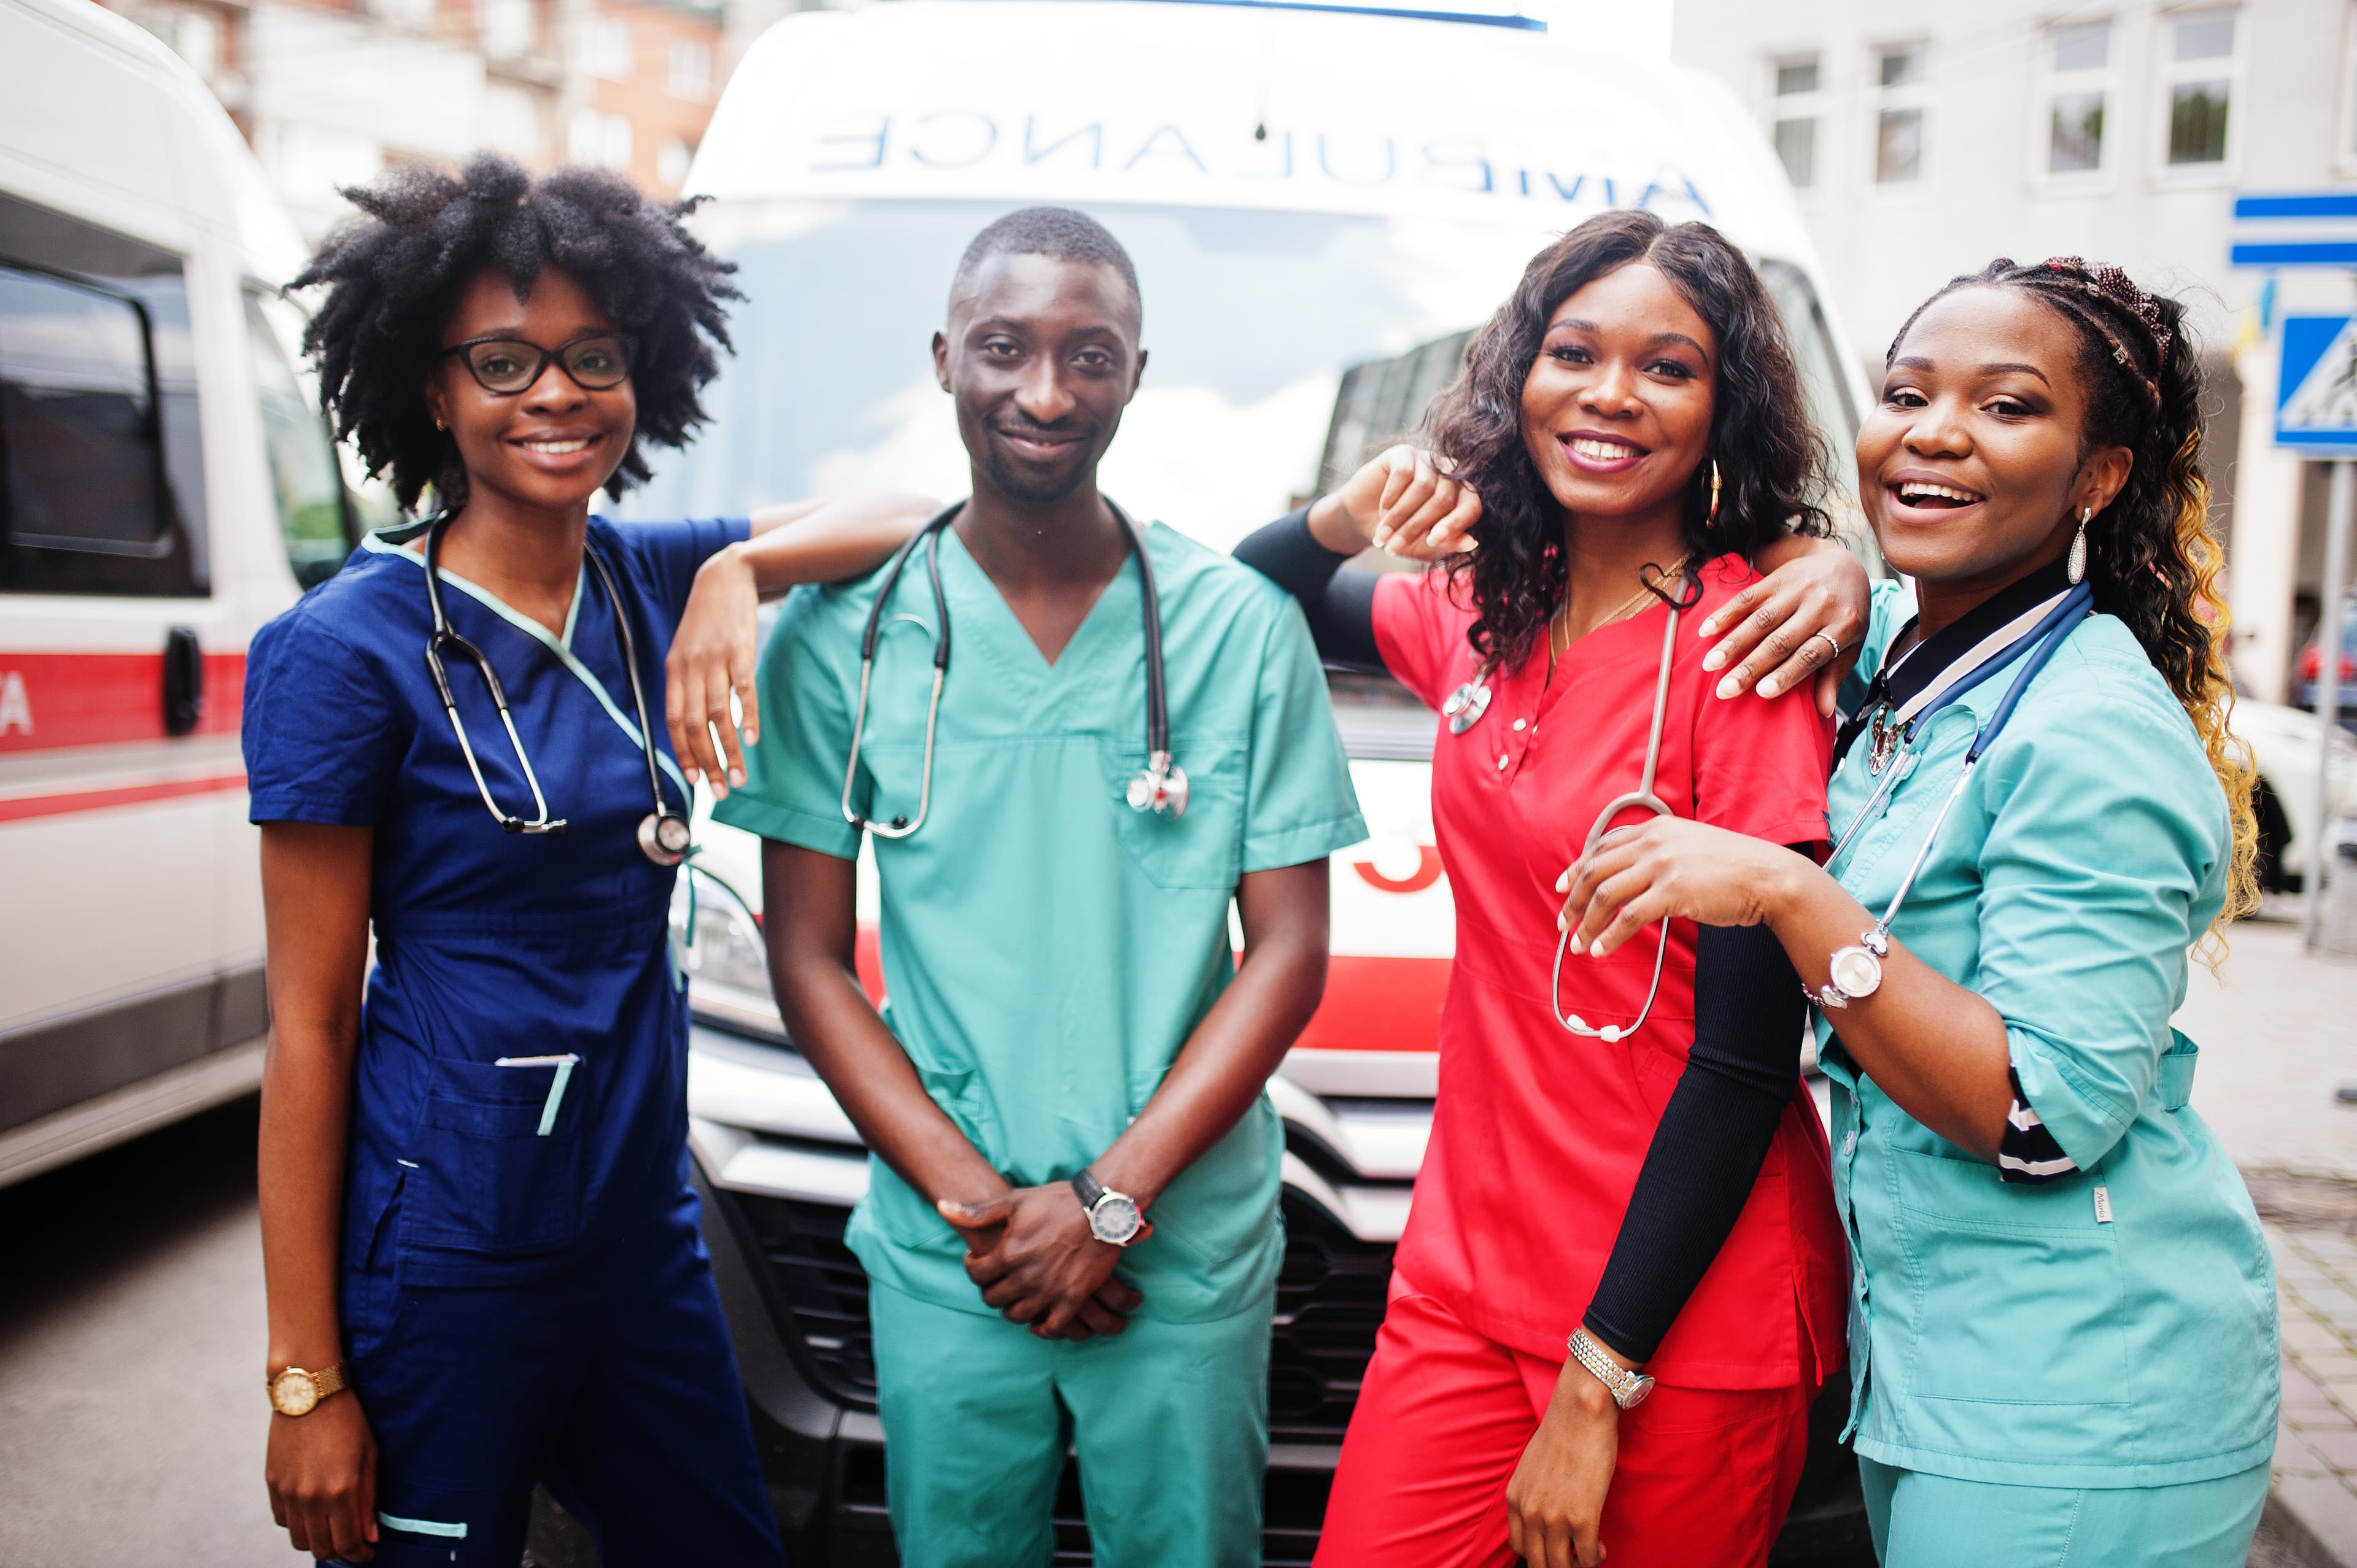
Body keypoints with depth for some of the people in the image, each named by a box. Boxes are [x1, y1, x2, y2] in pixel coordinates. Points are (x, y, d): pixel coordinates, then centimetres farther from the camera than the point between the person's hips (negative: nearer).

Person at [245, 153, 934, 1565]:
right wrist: (307, 1378, -10)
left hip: (646, 1223, 6)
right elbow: (310, 1028, -12)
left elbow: (912, 521, 1)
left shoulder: (648, 582, 2)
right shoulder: (349, 650, -13)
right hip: (446, 1262, -5)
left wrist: (739, 569, -18)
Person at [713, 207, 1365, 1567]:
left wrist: (1110, 1200, -11)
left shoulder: (1245, 628, -5)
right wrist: (974, 1200, -10)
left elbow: (1290, 948, -4)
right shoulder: (843, 631, -4)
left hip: (1191, 1246, 0)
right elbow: (809, 956, -2)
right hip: (941, 1255, 1)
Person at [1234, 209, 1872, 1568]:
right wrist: (1343, 518, -1)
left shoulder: (1738, 645, -14)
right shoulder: (1483, 614, 4)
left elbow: (1748, 1056, -15)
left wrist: (1595, 1386, -14)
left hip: (1686, 1323, -5)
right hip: (1465, 1271, 5)